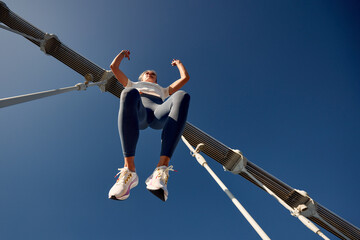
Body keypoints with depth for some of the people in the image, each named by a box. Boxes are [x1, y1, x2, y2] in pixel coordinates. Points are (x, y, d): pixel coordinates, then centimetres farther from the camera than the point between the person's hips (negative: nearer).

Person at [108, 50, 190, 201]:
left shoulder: (163, 90, 47)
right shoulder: (133, 85, 46)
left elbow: (185, 77, 45)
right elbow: (113, 67, 44)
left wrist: (178, 63, 61)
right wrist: (122, 54, 59)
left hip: (158, 114, 1)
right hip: (138, 112, -1)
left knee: (182, 96, -35)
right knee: (129, 93, -39)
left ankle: (162, 169, -49)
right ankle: (129, 169, -47)